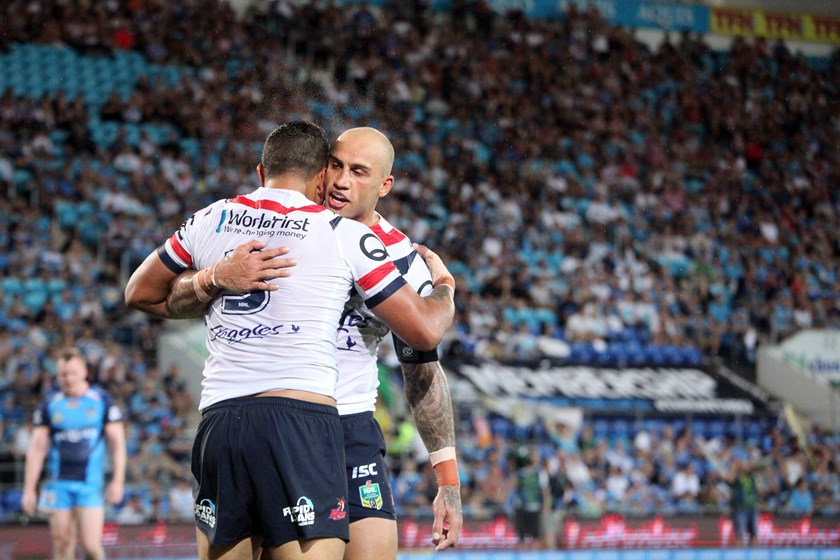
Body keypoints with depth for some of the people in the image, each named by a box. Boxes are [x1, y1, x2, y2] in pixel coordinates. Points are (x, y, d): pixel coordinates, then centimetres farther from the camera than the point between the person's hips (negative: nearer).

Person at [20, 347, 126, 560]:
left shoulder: (102, 400, 1)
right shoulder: (50, 404, 6)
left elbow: (117, 443, 3)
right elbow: (37, 448, 7)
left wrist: (118, 481, -5)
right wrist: (29, 489, 3)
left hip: (90, 485, -2)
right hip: (59, 485, 2)